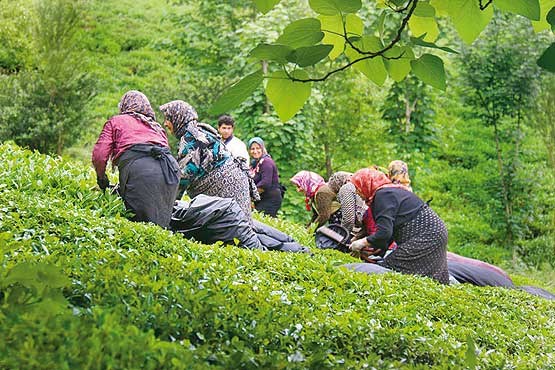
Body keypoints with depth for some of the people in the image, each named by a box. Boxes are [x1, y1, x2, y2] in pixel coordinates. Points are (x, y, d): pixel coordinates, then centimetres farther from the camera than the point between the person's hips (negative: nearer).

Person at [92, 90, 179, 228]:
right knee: (161, 224, 5)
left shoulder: (116, 121, 22)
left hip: (139, 171, -5)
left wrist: (101, 179, 27)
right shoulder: (157, 127, 36)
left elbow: (99, 155, 11)